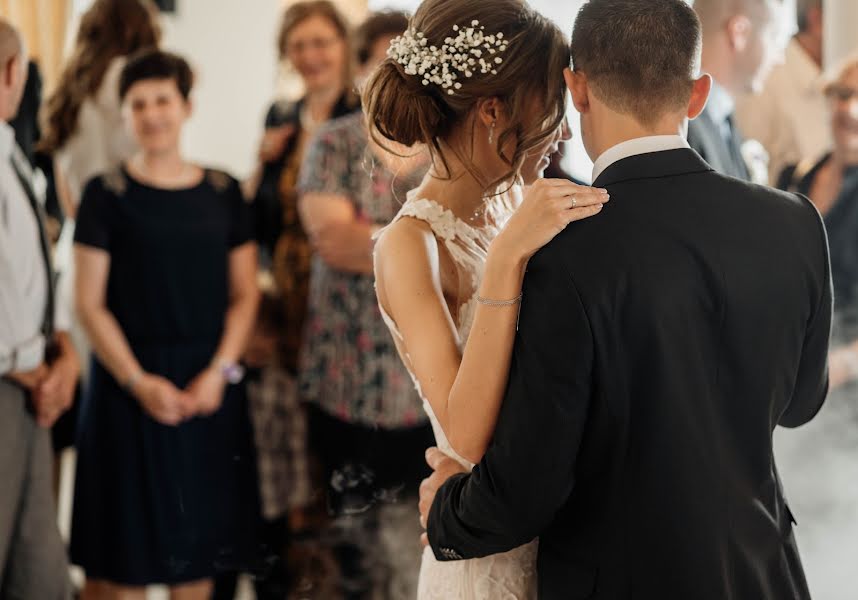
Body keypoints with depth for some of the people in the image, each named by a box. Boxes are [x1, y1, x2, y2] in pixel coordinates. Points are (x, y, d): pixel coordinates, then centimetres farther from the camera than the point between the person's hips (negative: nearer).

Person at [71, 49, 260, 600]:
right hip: (131, 383, -3)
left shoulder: (223, 192, 7)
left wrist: (219, 371, -6)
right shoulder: (108, 194, -2)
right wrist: (140, 382, -12)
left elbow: (245, 294, 8)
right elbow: (90, 304, -4)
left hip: (210, 385, 3)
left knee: (199, 543, 8)